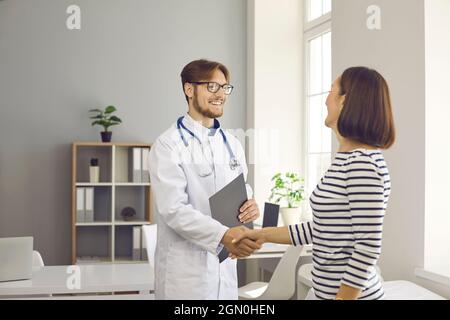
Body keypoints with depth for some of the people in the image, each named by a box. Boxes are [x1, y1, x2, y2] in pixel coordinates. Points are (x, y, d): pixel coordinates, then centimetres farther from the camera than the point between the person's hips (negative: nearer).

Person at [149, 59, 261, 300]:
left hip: (224, 265, 6)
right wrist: (222, 235, -32)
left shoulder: (232, 143, 11)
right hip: (185, 269, -6)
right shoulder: (168, 145, -10)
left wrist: (251, 206, -8)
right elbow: (173, 208, -19)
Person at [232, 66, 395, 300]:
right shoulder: (345, 159, 8)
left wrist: (344, 297, -17)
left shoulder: (363, 163, -20)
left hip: (351, 293, -8)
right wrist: (263, 235, 12)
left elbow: (368, 246, -22)